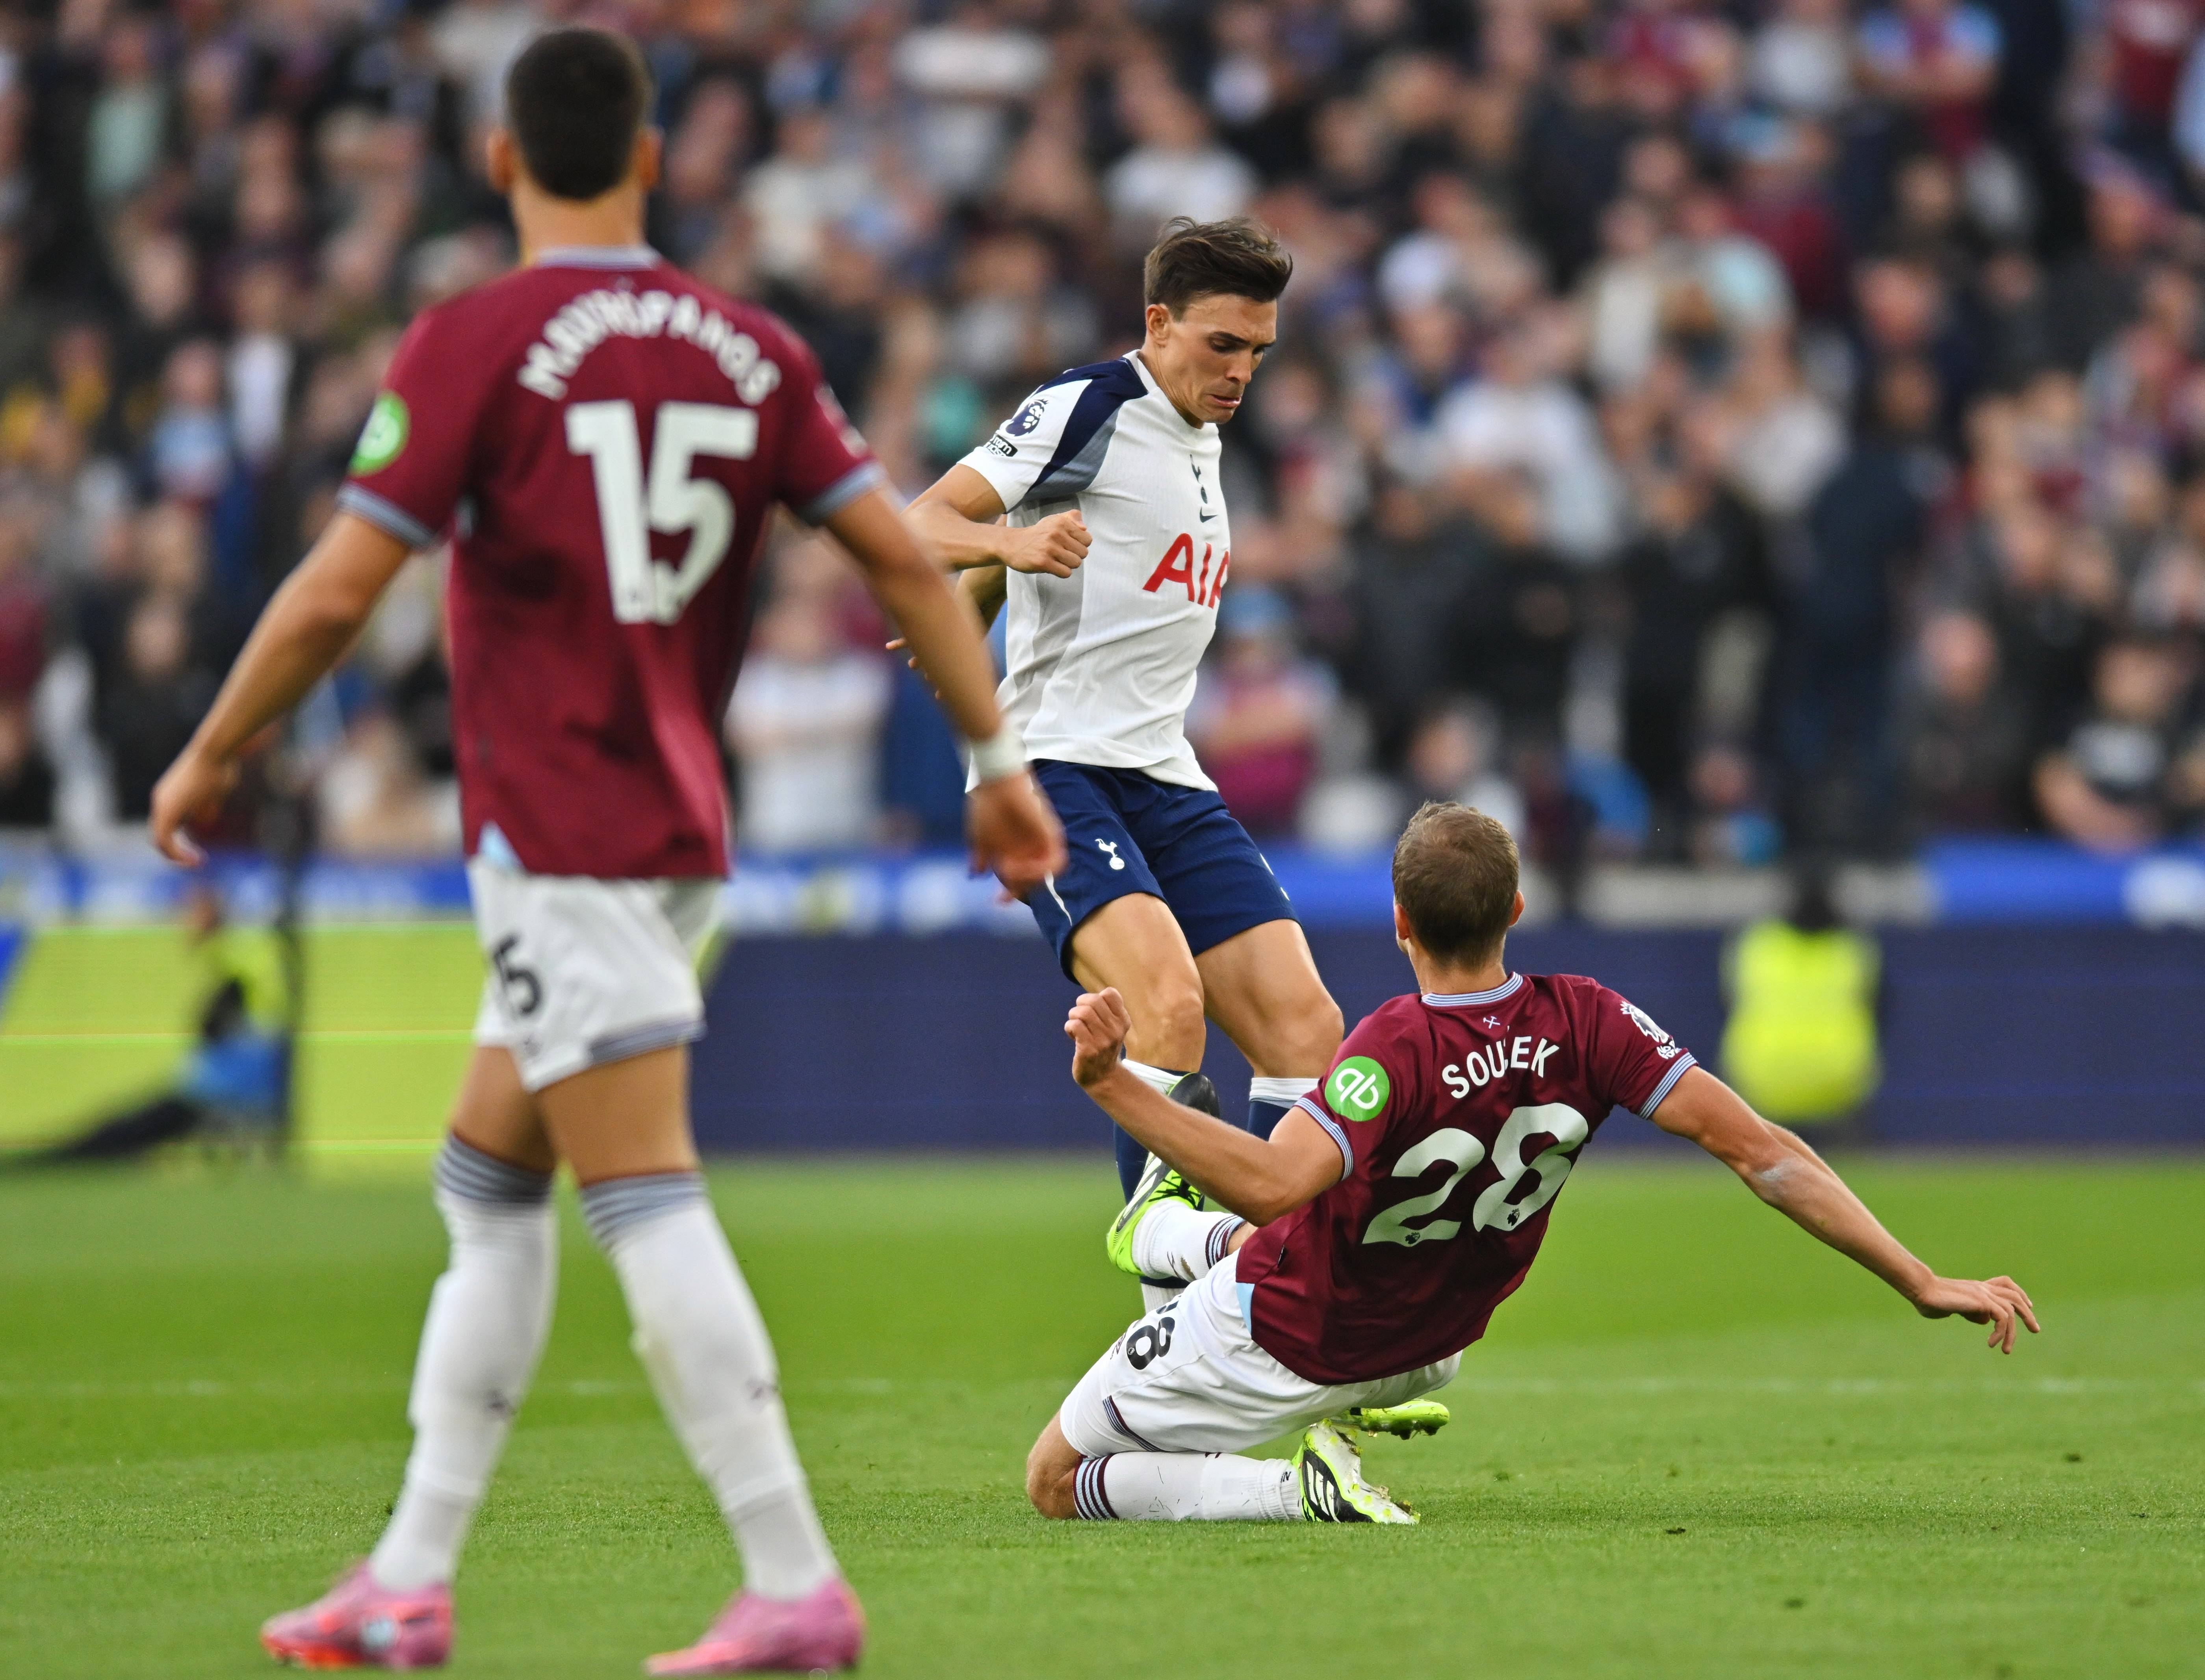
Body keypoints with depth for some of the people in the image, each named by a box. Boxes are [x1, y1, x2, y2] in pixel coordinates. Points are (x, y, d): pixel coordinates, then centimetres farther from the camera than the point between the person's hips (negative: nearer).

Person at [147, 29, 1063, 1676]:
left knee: (648, 1204, -9)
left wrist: (208, 760, 1)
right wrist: (999, 759, 9)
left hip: (557, 842, -7)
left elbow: (336, 593, -12)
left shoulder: (475, 342, -9)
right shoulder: (750, 351, 7)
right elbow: (904, 556, 3)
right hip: (682, 837, 7)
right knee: (485, 1187, 16)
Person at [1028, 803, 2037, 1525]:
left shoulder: (1398, 1050, -36)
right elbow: (1755, 1149, -25)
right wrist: (1924, 1285, -23)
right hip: (1414, 1349, 6)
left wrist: (1110, 1086, -56)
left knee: (1057, 1482, 9)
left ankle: (1298, 1488, -7)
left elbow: (1274, 1182, -51)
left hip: (1275, 1349, -6)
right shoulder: (1584, 1023, -22)